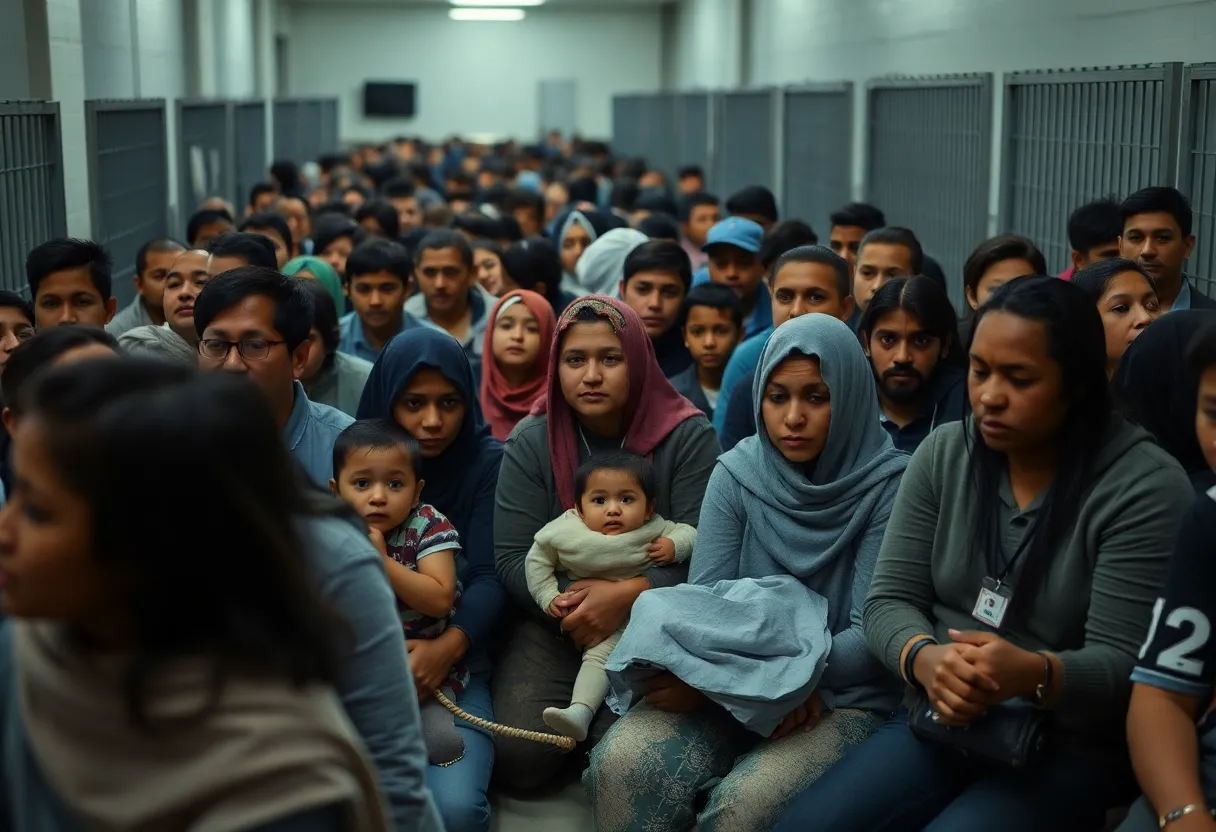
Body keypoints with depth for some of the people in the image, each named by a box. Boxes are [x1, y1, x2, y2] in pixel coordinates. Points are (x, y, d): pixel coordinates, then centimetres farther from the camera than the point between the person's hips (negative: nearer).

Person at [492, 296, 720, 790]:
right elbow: (512, 558, -3)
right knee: (521, 757, -19)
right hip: (555, 625, 2)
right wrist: (562, 604, -21)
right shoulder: (530, 442, 1)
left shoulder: (687, 436, -5)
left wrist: (631, 594, -28)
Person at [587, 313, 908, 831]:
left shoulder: (887, 487, -8)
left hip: (845, 699, -3)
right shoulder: (737, 474, 1)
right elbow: (701, 605, -2)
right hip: (734, 689, 3)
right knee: (619, 765, -24)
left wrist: (783, 679, -24)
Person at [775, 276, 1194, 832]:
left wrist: (1034, 675, -36)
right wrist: (926, 659, -22)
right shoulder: (942, 454, 2)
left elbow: (1125, 663, -15)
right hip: (933, 724, 4)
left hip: (1069, 749, -4)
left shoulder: (1145, 487, -11)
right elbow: (889, 600, 1)